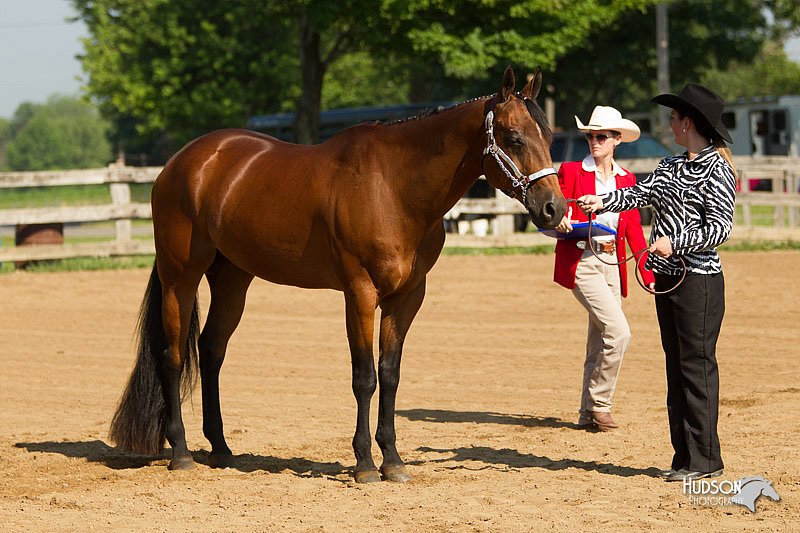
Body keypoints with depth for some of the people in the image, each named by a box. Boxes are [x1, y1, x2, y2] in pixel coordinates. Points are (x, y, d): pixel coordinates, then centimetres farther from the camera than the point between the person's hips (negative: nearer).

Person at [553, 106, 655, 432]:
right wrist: (560, 222, -28)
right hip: (581, 262, -5)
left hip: (612, 263, 5)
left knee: (600, 342, 9)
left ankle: (588, 414, 19)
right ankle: (599, 404, -3)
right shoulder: (571, 171, 0)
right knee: (618, 331, -17)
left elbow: (634, 231, 12)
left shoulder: (626, 179, 12)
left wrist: (648, 273, 6)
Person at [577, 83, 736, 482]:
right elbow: (640, 193, 4)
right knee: (676, 366, 10)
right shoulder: (670, 167, 14)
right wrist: (602, 202, -11)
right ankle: (684, 455, 15)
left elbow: (721, 228, -15)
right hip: (667, 279, 8)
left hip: (699, 280, -8)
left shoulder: (716, 171, -10)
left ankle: (704, 457, 1)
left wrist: (675, 242, -22)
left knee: (697, 366, -5)